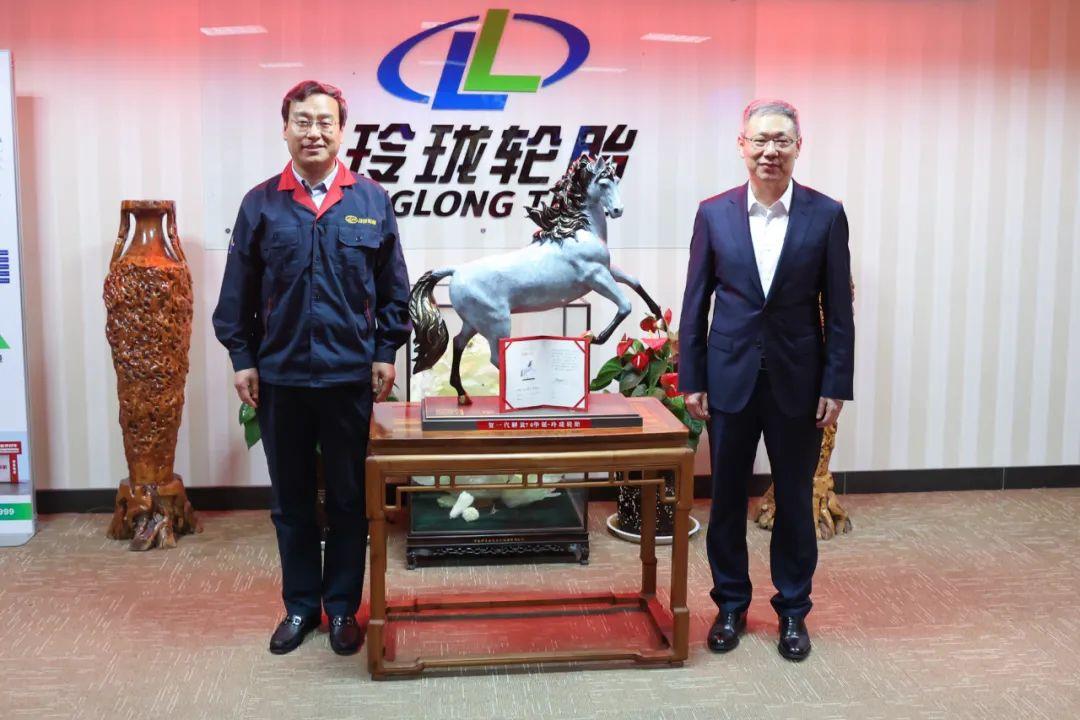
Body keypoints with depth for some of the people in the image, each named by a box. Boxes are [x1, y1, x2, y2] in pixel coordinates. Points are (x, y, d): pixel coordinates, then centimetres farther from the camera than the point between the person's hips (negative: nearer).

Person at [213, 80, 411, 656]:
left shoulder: (371, 201, 2)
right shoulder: (261, 204, 3)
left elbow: (393, 289, 4)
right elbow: (238, 291, 5)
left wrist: (386, 352, 0)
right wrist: (242, 357, 1)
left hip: (351, 374, -1)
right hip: (279, 375, 1)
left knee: (349, 499, 8)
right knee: (290, 500, 12)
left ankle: (342, 606, 22)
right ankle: (300, 605, 25)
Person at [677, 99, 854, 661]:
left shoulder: (826, 214, -3)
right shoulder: (714, 213, -1)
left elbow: (838, 309, -1)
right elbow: (695, 302, 2)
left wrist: (836, 385, -5)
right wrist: (691, 379, -1)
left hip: (797, 381, -1)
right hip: (731, 378, 1)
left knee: (795, 500, 10)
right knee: (726, 499, 10)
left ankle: (793, 610, 26)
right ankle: (731, 605, 27)